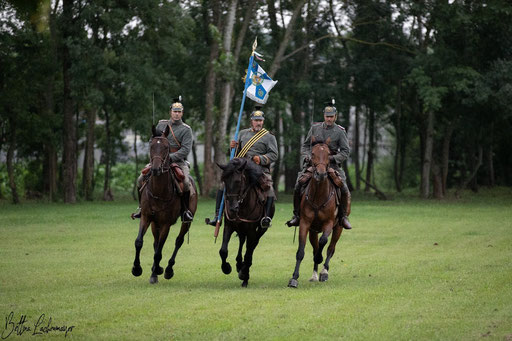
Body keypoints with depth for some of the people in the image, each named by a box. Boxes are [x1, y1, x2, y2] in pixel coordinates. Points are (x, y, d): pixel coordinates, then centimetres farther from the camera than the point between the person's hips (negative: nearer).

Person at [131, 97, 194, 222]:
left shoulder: (186, 129, 1)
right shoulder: (161, 125, 12)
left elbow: (186, 149, -9)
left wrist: (171, 157, -20)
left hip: (178, 160, -3)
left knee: (185, 183, -29)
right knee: (141, 180, -11)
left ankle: (185, 211, -12)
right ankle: (142, 207, 5)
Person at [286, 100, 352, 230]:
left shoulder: (340, 131, 2)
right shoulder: (315, 128, 9)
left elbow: (346, 151, -1)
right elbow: (305, 146, 17)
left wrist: (333, 158, -16)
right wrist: (306, 156, -3)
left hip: (332, 164, -1)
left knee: (344, 189, -17)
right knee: (298, 187, -13)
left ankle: (344, 216, -1)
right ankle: (297, 216, -2)